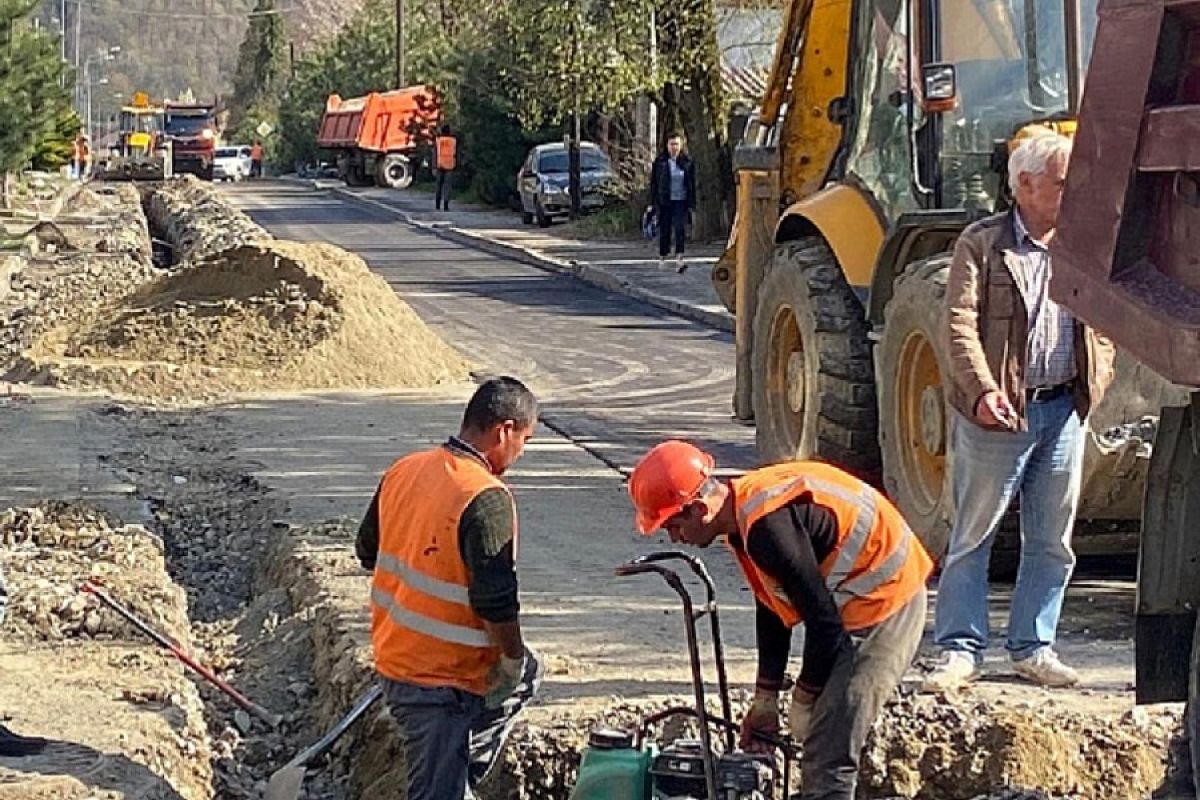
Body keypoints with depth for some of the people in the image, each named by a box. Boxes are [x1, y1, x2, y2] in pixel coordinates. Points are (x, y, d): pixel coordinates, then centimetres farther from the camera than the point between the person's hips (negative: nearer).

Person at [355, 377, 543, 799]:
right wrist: (512, 660, -9)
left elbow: (367, 550, 15)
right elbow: (497, 603, -24)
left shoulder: (403, 470, 2)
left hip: (392, 655, 9)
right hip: (442, 680, -9)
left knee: (527, 675, 28)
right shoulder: (487, 500, -23)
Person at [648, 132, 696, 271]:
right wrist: (654, 203, -2)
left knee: (680, 228, -14)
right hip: (665, 202, 0)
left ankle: (679, 259, -22)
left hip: (681, 202, 0)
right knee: (664, 230, 6)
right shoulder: (660, 162, 1)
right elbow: (653, 183, 3)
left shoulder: (687, 162, 4)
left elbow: (692, 184, 8)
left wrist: (692, 204, 3)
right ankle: (662, 257, 23)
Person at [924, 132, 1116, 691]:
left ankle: (1033, 647, 22)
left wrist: (1098, 378, 6)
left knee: (1053, 540, 10)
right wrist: (982, 390, -25)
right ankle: (960, 648, 9)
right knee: (973, 534, 2)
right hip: (1001, 414, -5)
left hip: (1064, 410, 5)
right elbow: (960, 322, -13)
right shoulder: (981, 244, -6)